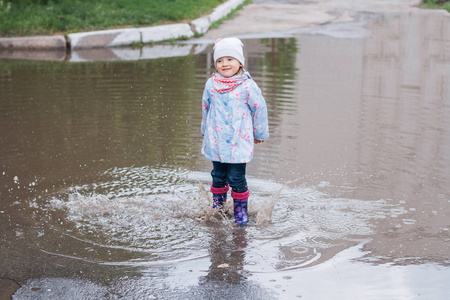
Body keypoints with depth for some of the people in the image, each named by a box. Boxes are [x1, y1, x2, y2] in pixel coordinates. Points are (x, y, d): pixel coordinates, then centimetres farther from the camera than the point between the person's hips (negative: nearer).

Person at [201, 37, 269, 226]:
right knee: (218, 176, 13)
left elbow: (259, 109, 2)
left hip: (239, 143, -3)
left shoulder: (247, 85, -9)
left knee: (236, 178, -2)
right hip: (216, 142, 3)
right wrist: (205, 131, 26)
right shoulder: (211, 84, 1)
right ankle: (217, 207, 32)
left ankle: (241, 209, 15)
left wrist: (259, 134, 11)